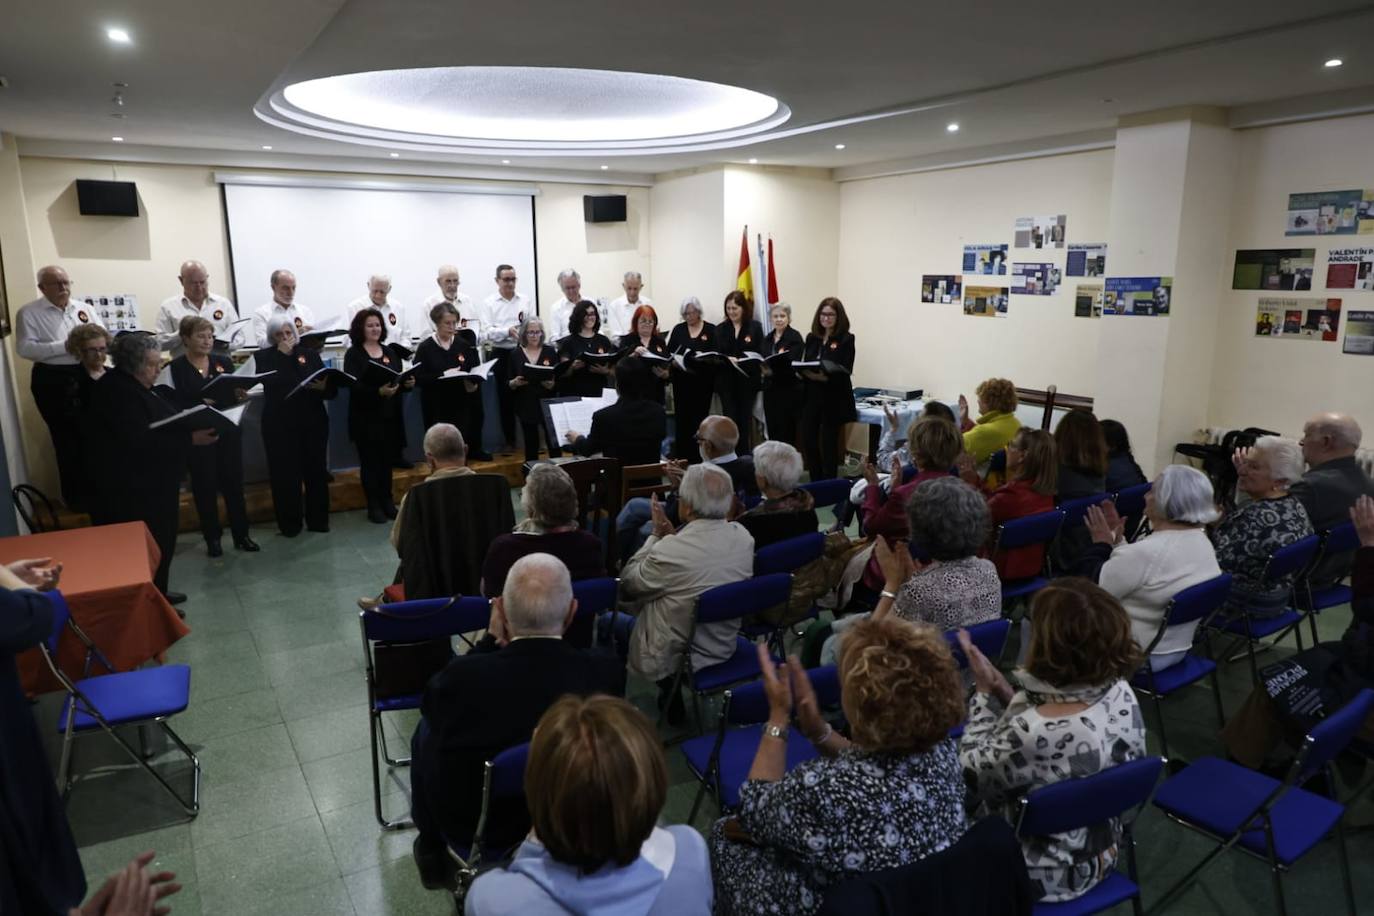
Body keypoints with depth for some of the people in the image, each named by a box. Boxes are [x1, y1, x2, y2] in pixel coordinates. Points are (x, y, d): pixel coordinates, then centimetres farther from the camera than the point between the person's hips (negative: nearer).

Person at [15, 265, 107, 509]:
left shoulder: (84, 308, 8)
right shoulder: (28, 313, -4)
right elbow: (25, 348, -14)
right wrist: (65, 346, -20)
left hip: (88, 376, 4)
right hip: (53, 381, -4)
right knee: (67, 439, 4)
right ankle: (76, 495, 16)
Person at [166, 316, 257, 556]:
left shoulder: (224, 361, 6)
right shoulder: (176, 368, -5)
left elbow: (235, 392, 7)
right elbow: (177, 404, -11)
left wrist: (241, 396, -15)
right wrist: (202, 403, -26)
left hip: (228, 430, 3)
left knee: (234, 481, 6)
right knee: (205, 485, 4)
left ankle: (241, 535, 15)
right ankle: (212, 538, 15)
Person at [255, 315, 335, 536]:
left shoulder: (310, 354, 9)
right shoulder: (263, 357, 5)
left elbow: (332, 390, 3)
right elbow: (270, 381, -17)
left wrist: (323, 387, -20)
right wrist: (281, 353, -11)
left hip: (313, 422, 2)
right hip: (280, 425, -2)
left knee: (316, 471, 5)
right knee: (285, 474, 0)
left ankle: (318, 520, 17)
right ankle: (289, 524, 11)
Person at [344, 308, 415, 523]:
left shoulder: (390, 351, 12)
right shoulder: (353, 354, -5)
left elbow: (399, 378, 11)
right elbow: (354, 386, -16)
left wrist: (408, 383, -12)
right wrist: (378, 392, -31)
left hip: (390, 415, 4)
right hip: (366, 417, -4)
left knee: (387, 460, 11)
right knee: (370, 461, 3)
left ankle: (387, 501, 21)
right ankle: (374, 506, 11)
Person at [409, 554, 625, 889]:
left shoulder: (465, 674, -32)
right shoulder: (607, 671, -26)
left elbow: (429, 702, -7)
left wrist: (493, 640, -7)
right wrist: (508, 644, -4)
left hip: (470, 822, -2)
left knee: (427, 727, 24)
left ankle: (431, 847, 41)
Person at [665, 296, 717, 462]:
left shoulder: (711, 330, 4)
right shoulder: (678, 329, 9)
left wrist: (706, 361, -20)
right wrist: (674, 362, -14)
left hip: (703, 381, -1)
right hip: (682, 381, 1)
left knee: (699, 417, 0)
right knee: (682, 417, 0)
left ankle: (697, 458, 8)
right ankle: (681, 458, 7)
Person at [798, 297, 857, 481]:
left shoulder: (846, 339, -5)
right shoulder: (812, 338, 11)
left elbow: (845, 372, -13)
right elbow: (803, 364, 13)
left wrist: (824, 376, -27)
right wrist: (801, 371, -10)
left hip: (833, 399, -4)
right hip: (811, 396, 5)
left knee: (829, 443, 2)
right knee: (808, 441, 3)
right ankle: (815, 484, 19)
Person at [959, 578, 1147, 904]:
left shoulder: (1032, 735, -39)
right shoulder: (1121, 694, -16)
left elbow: (971, 774, -18)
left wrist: (984, 691, -12)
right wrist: (1004, 692, -7)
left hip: (1045, 874, -6)